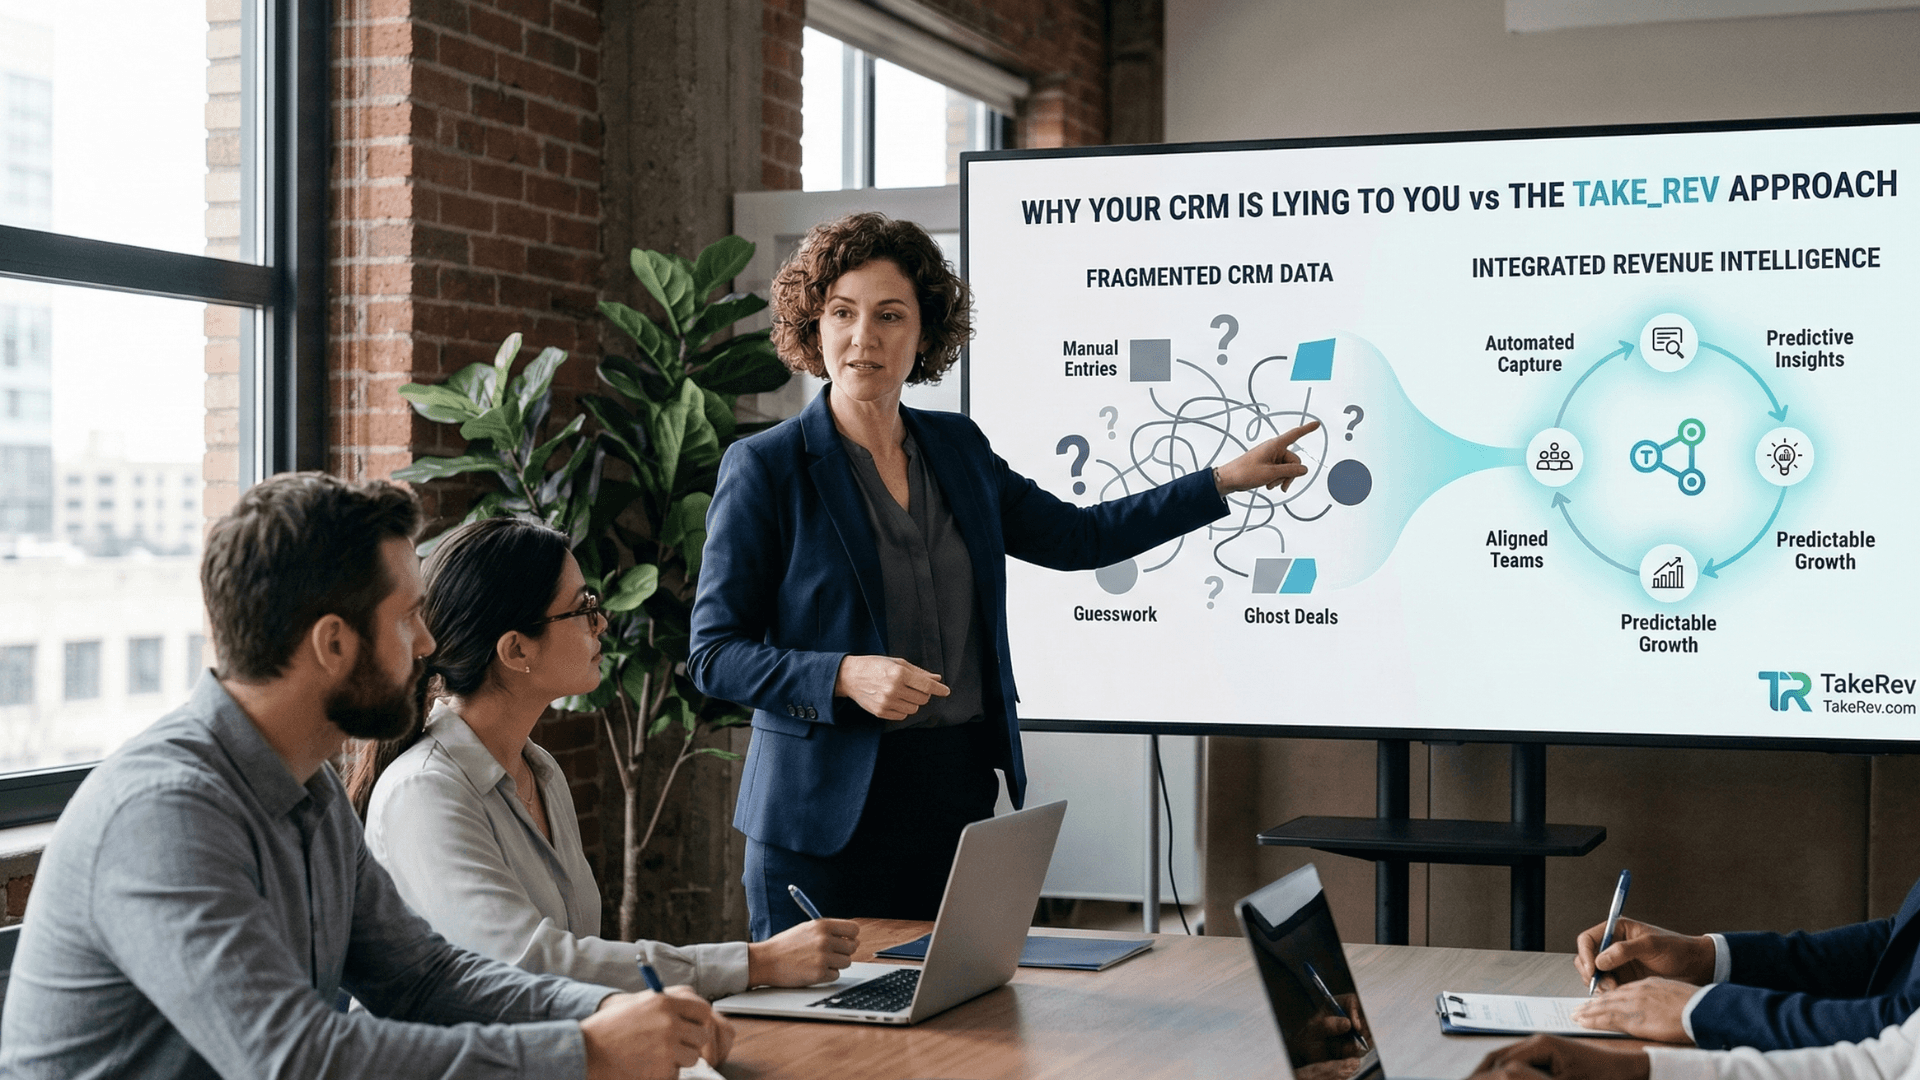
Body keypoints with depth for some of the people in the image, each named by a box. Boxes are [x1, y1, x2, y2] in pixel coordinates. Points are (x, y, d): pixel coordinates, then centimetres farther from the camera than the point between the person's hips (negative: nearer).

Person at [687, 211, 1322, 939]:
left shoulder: (957, 448, 10)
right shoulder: (764, 467, -5)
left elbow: (1078, 536, 22)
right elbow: (713, 655, -7)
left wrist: (1226, 481, 19)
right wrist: (847, 676, -21)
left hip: (960, 793, 5)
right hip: (830, 809, -4)